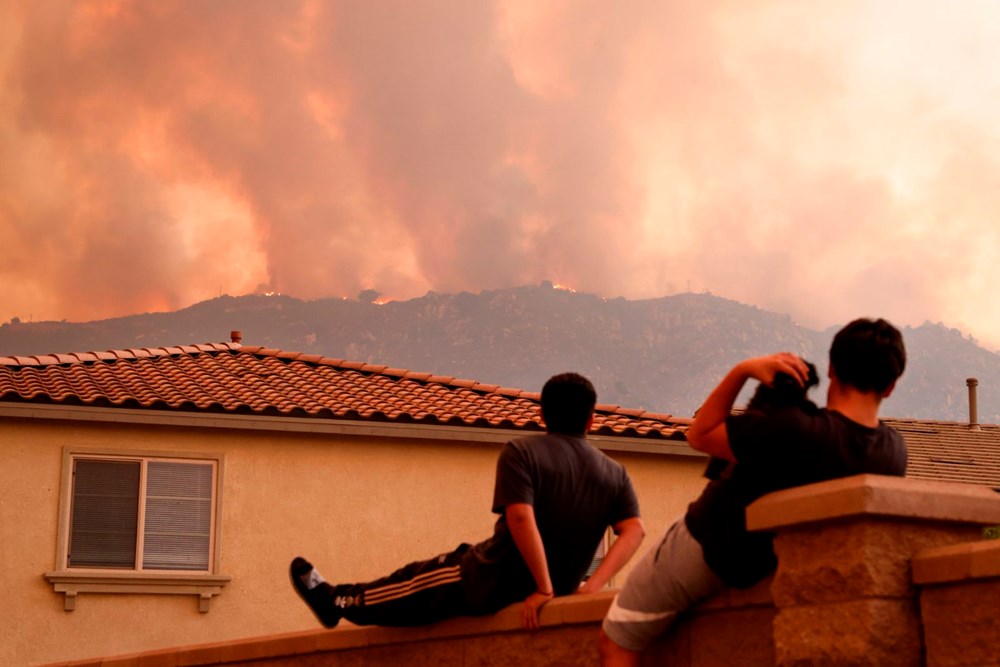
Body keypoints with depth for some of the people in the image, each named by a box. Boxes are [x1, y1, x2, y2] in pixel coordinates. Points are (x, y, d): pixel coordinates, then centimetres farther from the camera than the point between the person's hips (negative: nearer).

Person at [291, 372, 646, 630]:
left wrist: (543, 588, -23)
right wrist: (592, 585, -13)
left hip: (495, 583, -5)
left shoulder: (521, 452, -14)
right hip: (563, 586, 6)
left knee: (419, 581, 19)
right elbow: (634, 530, -11)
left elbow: (521, 518, -27)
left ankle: (336, 601, 38)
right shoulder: (615, 473, -1)